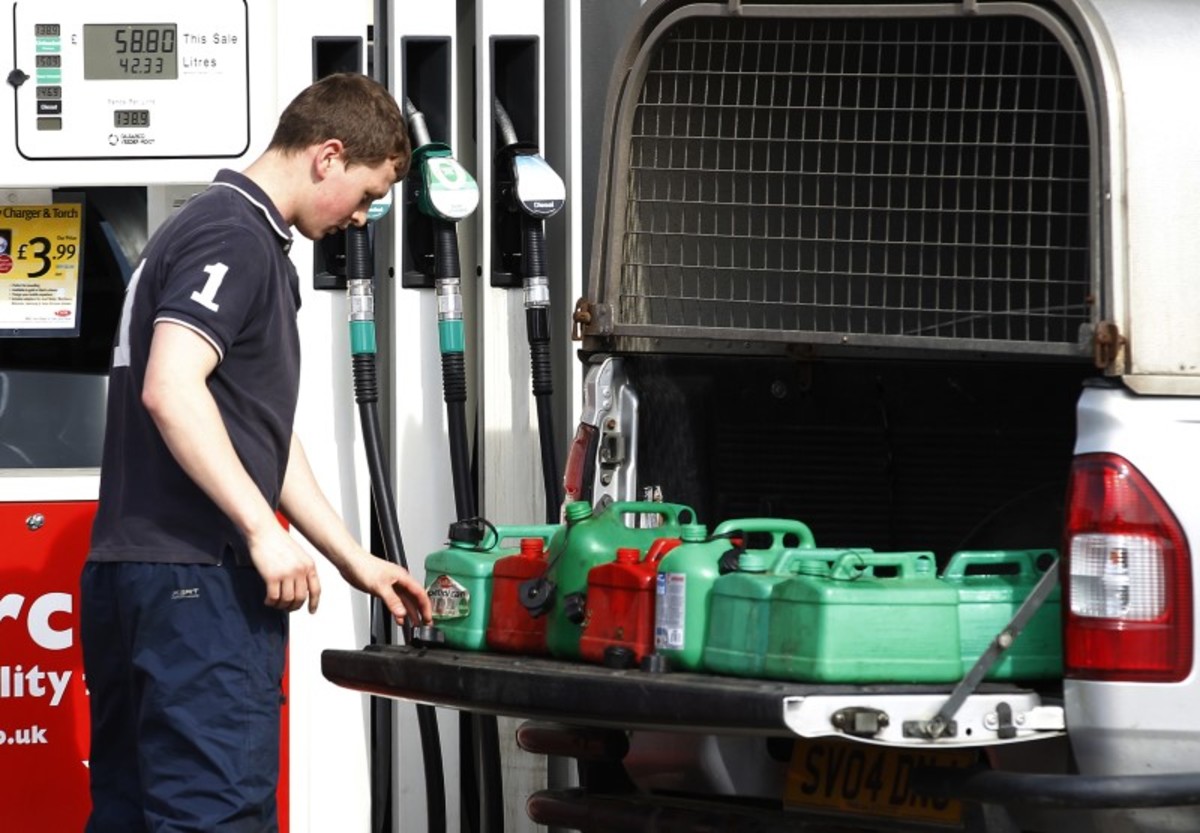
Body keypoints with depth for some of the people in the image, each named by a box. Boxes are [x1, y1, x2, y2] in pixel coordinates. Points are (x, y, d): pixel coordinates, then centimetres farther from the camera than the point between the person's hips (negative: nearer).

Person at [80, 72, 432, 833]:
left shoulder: (252, 243, 23)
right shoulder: (234, 236, -10)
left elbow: (263, 439, 28)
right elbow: (170, 390, -23)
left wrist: (356, 561, 28)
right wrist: (265, 532, -22)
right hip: (200, 577, -10)